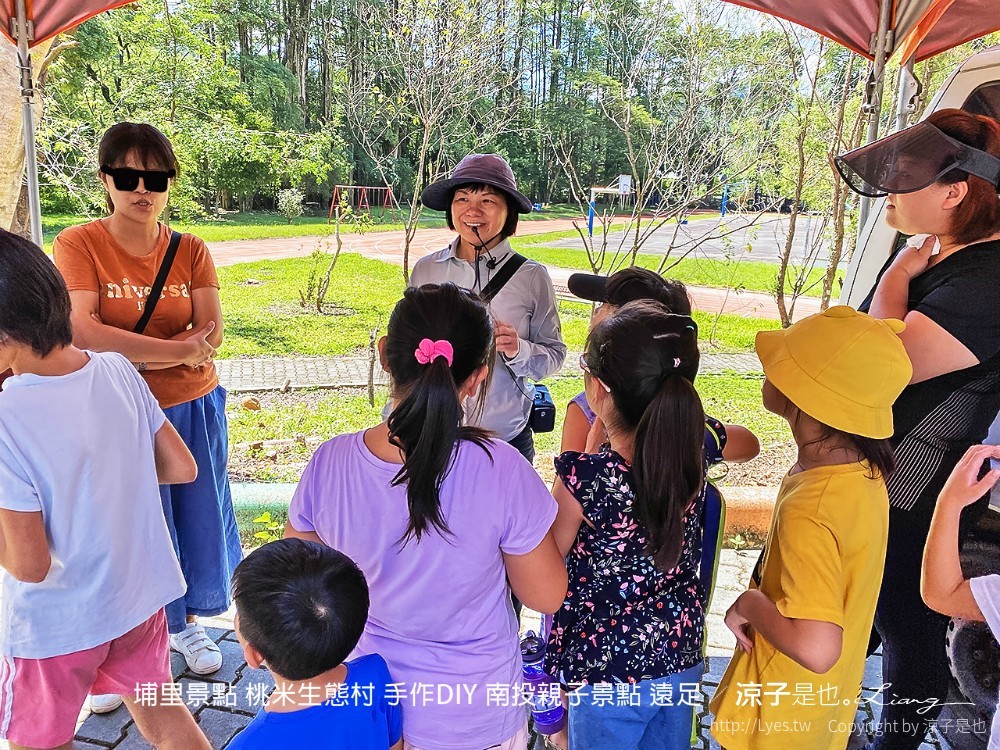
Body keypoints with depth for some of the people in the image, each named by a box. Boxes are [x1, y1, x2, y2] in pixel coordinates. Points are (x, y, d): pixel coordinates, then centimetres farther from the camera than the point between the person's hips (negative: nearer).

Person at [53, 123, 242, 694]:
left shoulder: (191, 251, 0)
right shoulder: (77, 245, -8)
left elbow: (211, 337, -10)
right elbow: (84, 334, -21)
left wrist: (127, 353, -20)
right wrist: (177, 351, -21)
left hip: (192, 410, 3)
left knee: (193, 517, 15)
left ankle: (185, 621, 39)